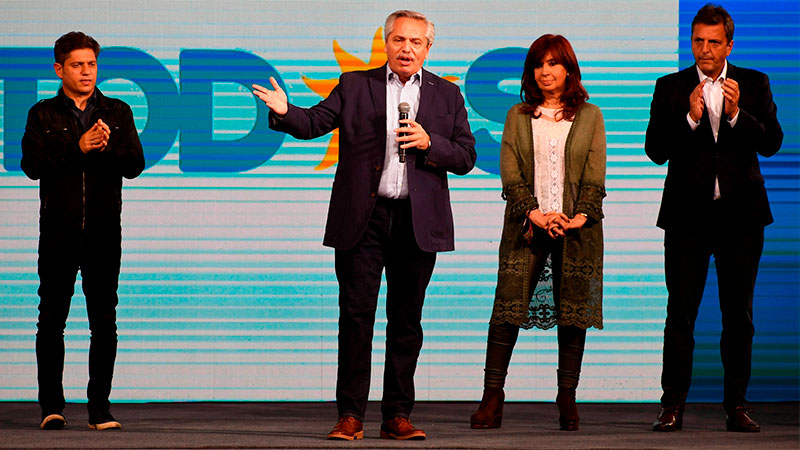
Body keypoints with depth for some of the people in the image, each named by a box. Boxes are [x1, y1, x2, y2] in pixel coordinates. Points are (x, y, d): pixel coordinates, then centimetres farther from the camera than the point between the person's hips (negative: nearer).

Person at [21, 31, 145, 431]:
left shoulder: (117, 113, 11)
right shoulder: (43, 115, 7)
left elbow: (135, 164, 2)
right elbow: (32, 164, -7)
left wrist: (107, 146, -16)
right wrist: (78, 147, -16)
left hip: (103, 232, 1)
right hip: (58, 232, -1)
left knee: (104, 321, 0)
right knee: (51, 319, 0)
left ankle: (100, 408, 4)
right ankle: (51, 406, 6)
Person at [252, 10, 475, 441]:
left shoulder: (446, 95, 12)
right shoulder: (354, 85, 9)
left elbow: (465, 157, 9)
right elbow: (315, 122, -2)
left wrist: (429, 142, -9)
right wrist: (285, 112, -22)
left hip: (417, 222, 1)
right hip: (362, 219, -1)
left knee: (406, 320, 4)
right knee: (355, 315, -3)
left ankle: (397, 416, 10)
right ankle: (350, 415, 1)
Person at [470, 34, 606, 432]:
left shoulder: (589, 116, 10)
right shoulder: (518, 117, 12)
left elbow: (595, 176, 3)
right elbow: (510, 174, 3)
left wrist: (581, 216, -12)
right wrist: (535, 214, -12)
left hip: (576, 229, 0)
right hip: (527, 226, 0)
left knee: (573, 313, 0)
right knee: (507, 309, -7)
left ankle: (567, 399, 6)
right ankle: (492, 398, -4)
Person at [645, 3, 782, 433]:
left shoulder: (753, 84, 6)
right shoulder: (670, 87, 4)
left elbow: (771, 143, -3)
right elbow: (655, 149, -3)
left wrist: (737, 114, -17)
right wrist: (690, 119, -17)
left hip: (741, 214, 1)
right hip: (688, 215, -1)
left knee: (739, 313, 5)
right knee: (680, 312, -2)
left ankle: (736, 405, 11)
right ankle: (673, 405, 2)